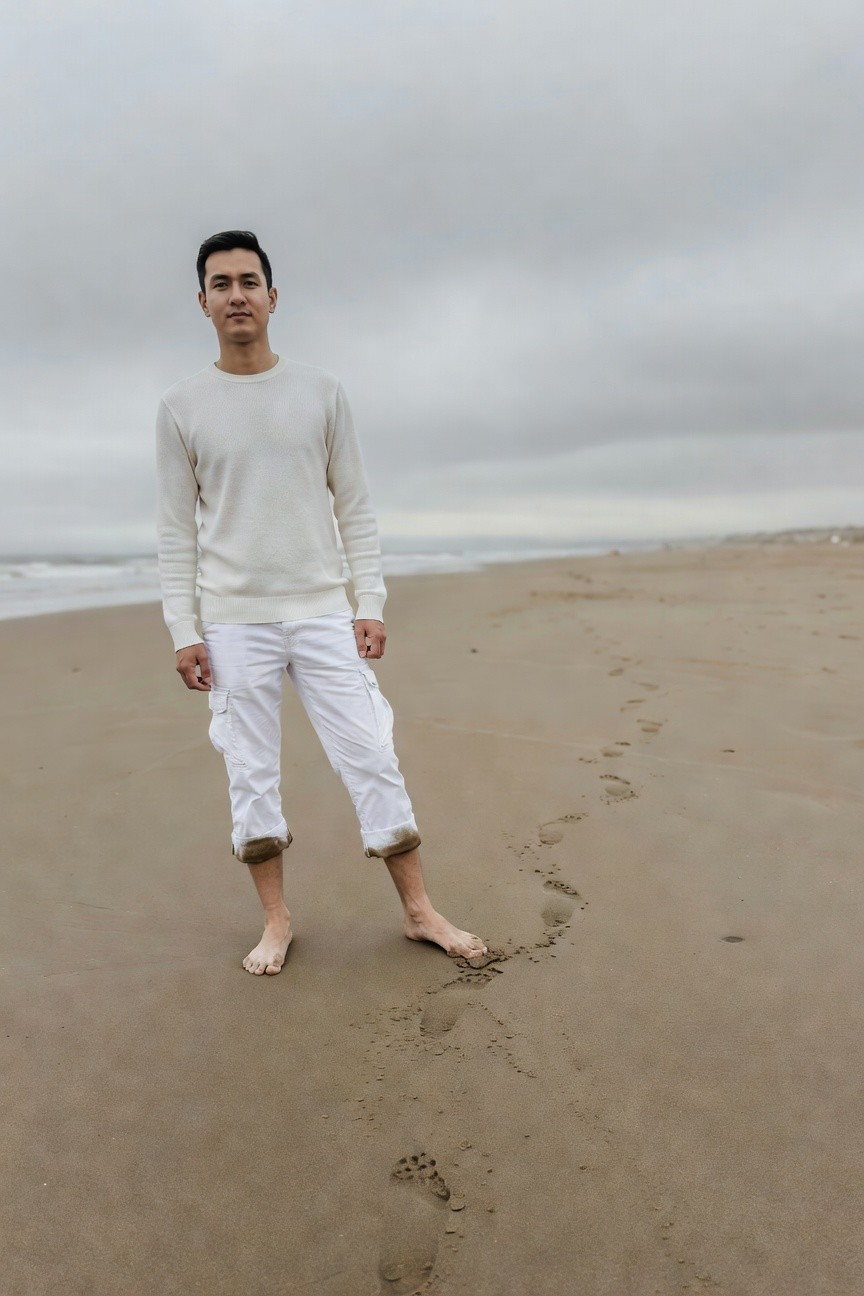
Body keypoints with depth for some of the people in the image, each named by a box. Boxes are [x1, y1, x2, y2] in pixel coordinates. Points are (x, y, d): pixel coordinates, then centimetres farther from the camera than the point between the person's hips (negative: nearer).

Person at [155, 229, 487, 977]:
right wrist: (183, 630, -3)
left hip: (323, 614, 0)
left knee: (372, 758, 1)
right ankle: (277, 921, 21)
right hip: (234, 623, 0)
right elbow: (177, 531, 3)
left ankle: (420, 911, 13)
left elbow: (355, 509, 5)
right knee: (251, 774, 5)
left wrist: (372, 604, -1)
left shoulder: (321, 392, 5)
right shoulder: (182, 407, 4)